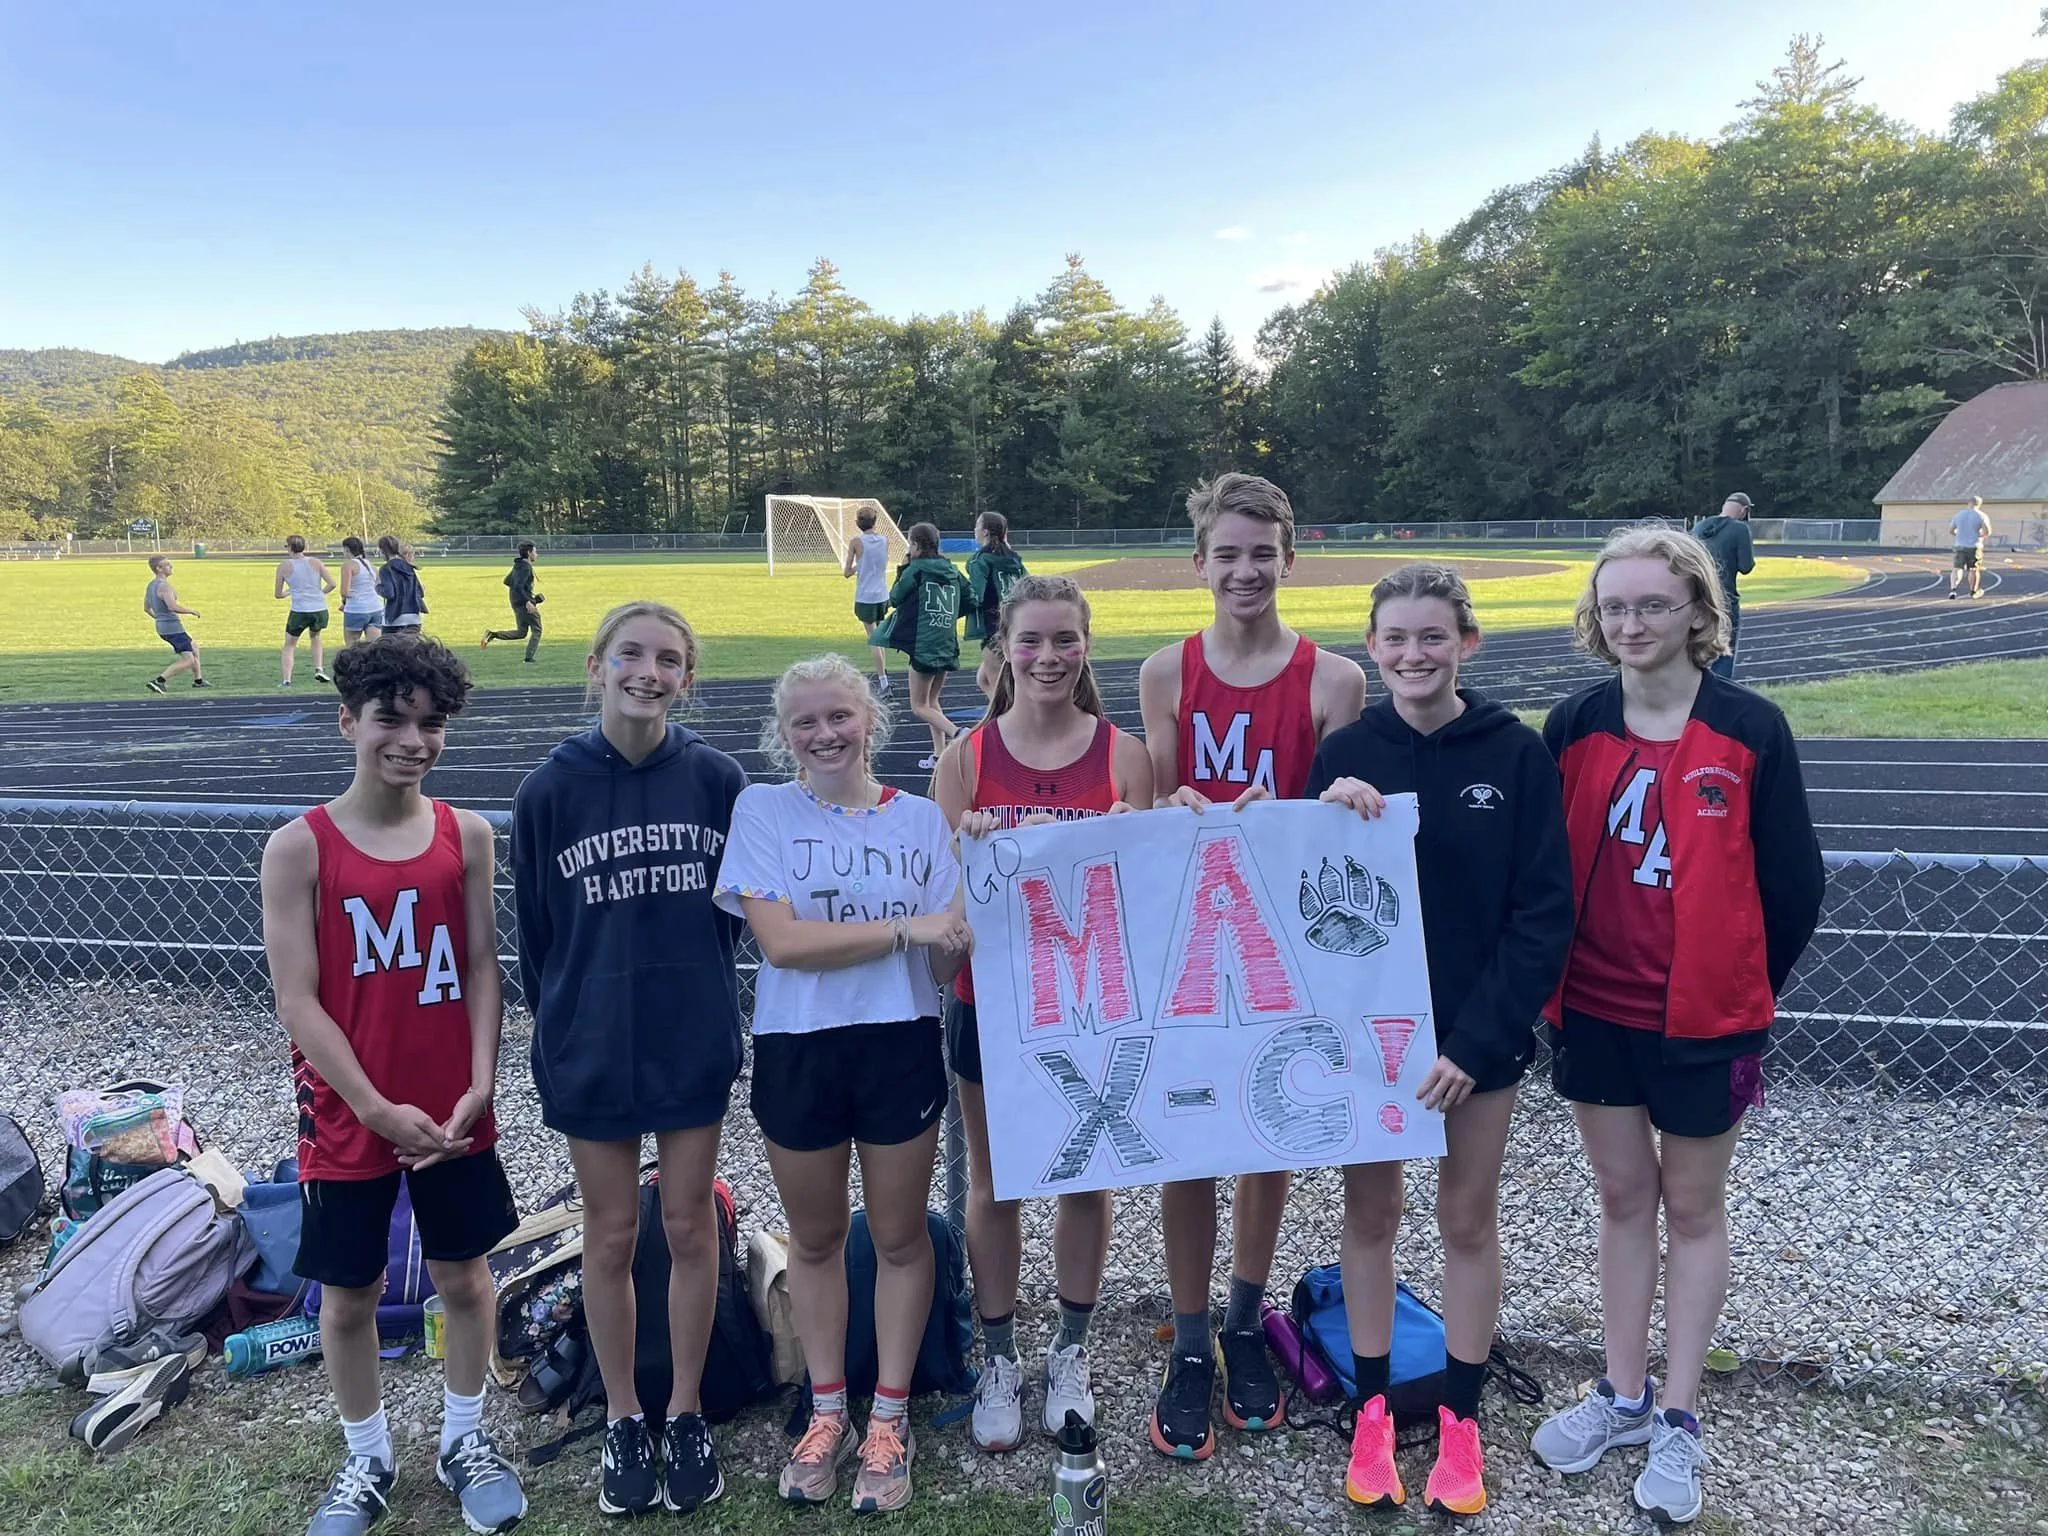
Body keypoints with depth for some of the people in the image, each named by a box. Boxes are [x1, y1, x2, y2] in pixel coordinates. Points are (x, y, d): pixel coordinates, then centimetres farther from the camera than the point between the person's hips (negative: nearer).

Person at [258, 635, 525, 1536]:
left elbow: (480, 968, 0)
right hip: (347, 1120, -2)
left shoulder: (466, 835, -2)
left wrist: (479, 1087, -9)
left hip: (453, 1115, 2)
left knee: (464, 1275, 15)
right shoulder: (298, 848, -10)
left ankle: (465, 1440, 35)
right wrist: (378, 1108, -14)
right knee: (349, 1294, 13)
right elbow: (297, 1001, -12)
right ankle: (367, 1459, 35)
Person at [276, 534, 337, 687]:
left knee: (289, 645, 14)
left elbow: (278, 595, 8)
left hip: (299, 611, -2)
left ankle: (286, 680, 3)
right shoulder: (316, 562, 7)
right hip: (320, 609, 2)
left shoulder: (284, 566, 3)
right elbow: (332, 584, -1)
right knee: (316, 636, 31)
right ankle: (319, 669, 17)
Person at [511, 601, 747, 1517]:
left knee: (689, 1227, 12)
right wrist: (563, 1026, 5)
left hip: (695, 1042, 1)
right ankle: (622, 1423, 31)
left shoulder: (717, 780, -7)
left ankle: (685, 1416, 30)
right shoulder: (549, 791, -9)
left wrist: (695, 987, 5)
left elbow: (736, 905, 3)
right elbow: (536, 935, 0)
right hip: (590, 1052, 0)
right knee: (611, 1235, 13)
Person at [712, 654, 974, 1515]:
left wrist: (970, 910, -23)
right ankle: (828, 1414, 35)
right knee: (815, 1238, 16)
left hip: (900, 1045, 0)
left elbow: (946, 964, -2)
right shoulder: (762, 811, -4)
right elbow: (781, 940, -16)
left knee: (899, 1235, 12)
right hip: (797, 1050, 0)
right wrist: (906, 927, -20)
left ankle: (889, 1421, 30)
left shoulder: (921, 817, -1)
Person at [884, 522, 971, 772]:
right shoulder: (952, 571, 9)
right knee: (932, 700, 21)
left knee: (919, 706, 2)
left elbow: (895, 599, 3)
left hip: (924, 646, -6)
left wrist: (901, 572, 14)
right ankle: (939, 755, 16)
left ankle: (957, 734, -21)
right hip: (947, 646, 7)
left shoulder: (916, 569, -7)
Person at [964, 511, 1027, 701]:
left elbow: (975, 596, -18)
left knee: (997, 688, 1)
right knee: (982, 679, 20)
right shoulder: (1013, 558, 11)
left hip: (995, 630, -8)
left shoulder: (980, 559, -11)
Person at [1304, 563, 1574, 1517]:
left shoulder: (1517, 753, -9)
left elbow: (1544, 912, -9)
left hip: (1479, 1034, -1)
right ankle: (1372, 1408, 30)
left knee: (1469, 1219, 13)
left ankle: (1460, 1417, 30)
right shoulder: (1345, 754, -5)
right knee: (1370, 1212, 12)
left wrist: (1479, 1037, -15)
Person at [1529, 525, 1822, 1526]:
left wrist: (1740, 991, 3)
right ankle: (1624, 1397, 33)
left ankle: (1680, 1422, 28)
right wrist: (1550, 984, 4)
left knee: (1692, 1208, 13)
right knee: (1622, 1197, 16)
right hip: (1594, 1012, 3)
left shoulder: (1750, 729, -11)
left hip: (1703, 1019, -3)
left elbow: (1794, 884, -5)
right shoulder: (1574, 726, -3)